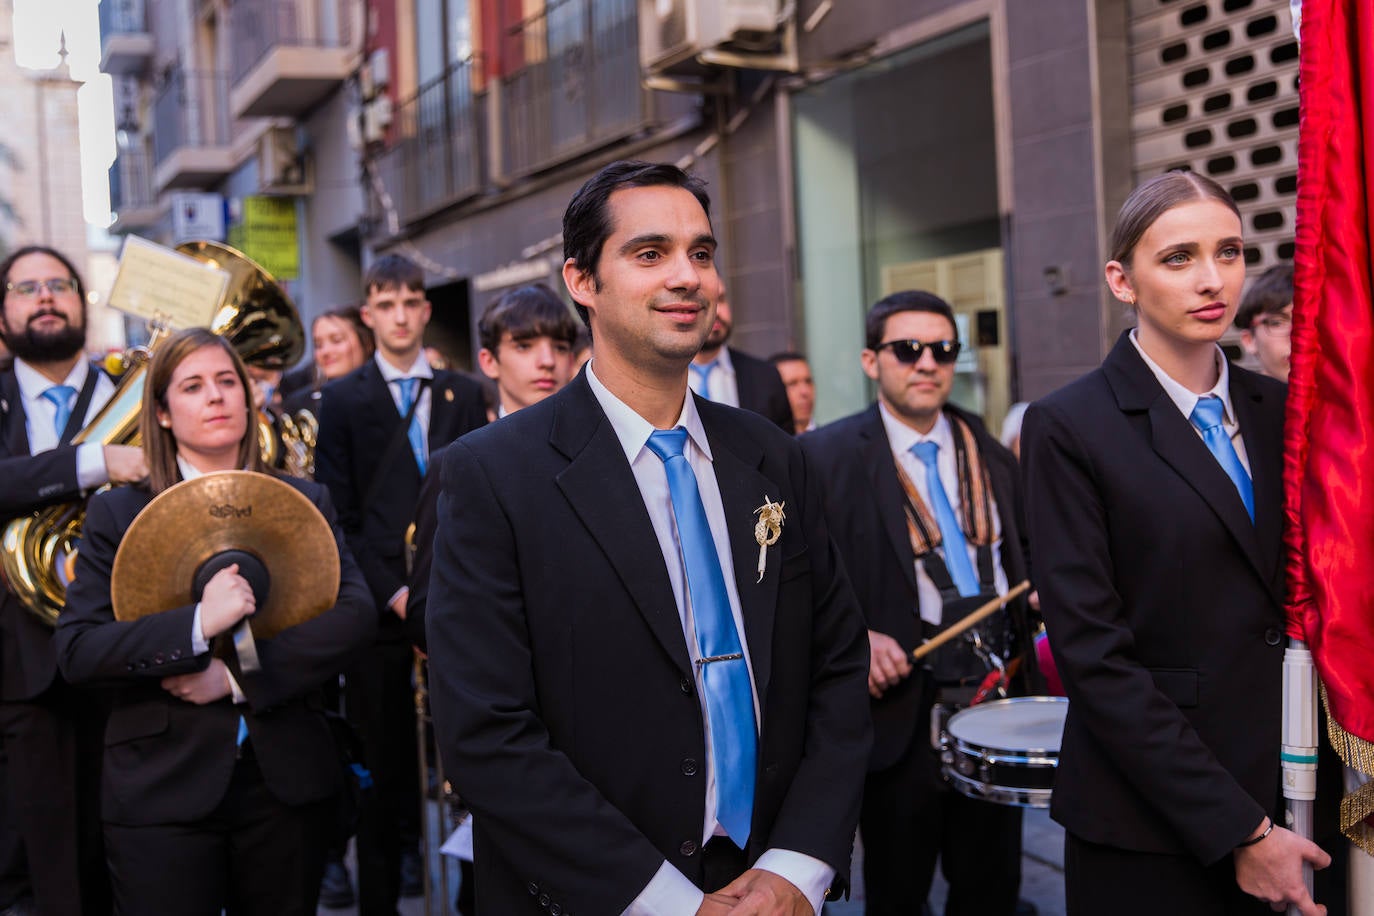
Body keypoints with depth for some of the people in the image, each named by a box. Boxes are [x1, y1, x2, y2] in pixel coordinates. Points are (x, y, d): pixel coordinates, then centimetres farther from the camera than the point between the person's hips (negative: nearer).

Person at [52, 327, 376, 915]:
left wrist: (237, 677, -16)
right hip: (161, 793, -2)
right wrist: (196, 626, -23)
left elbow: (356, 616, -7)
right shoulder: (117, 514, 2)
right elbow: (75, 651, -8)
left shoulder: (304, 503, 6)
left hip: (286, 781, 2)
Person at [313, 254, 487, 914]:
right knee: (382, 761, 4)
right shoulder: (343, 400, 6)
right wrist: (390, 591, -9)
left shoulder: (463, 394, 12)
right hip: (379, 605, -1)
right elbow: (337, 516, 1)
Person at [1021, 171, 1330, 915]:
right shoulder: (1069, 428, -10)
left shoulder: (1279, 412, 6)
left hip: (1288, 802, 5)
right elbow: (1093, 654, -15)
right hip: (1150, 826, -4)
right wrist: (1237, 830, -16)